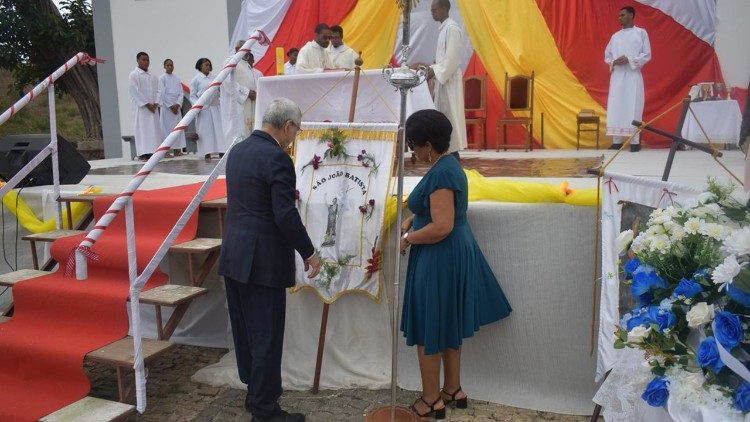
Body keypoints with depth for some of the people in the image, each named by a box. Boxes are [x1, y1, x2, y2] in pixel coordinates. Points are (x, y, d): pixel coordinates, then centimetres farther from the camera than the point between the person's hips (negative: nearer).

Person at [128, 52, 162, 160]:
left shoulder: (152, 76, 16)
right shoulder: (133, 75, 0)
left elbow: (157, 90, 11)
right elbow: (135, 92, -8)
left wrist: (156, 103, -6)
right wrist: (147, 104, -15)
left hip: (153, 107, 6)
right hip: (141, 107, -5)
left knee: (154, 129, 2)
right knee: (142, 129, -7)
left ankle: (153, 151, 5)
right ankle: (143, 153, -9)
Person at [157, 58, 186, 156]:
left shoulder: (177, 78, 12)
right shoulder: (162, 78, -1)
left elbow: (181, 93, 8)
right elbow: (162, 93, -7)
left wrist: (178, 104, -8)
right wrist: (171, 106, -12)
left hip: (176, 106, 4)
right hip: (166, 106, -4)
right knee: (167, 127, -7)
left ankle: (177, 149, 5)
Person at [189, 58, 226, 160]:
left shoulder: (213, 77, 12)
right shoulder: (196, 79, 2)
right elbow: (192, 95, 1)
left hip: (215, 107, 4)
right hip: (203, 108, -4)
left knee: (218, 128, 0)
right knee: (205, 129, -3)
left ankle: (221, 151, 2)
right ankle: (207, 153, 0)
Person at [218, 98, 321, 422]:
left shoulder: (238, 150, 9)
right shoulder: (277, 159, -17)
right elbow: (286, 215, -21)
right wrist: (309, 253, -10)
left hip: (234, 256, 9)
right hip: (263, 262, -9)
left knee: (245, 331, 18)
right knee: (266, 336, 2)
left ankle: (256, 392, 35)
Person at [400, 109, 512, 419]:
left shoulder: (440, 173, -22)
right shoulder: (449, 164, 9)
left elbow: (442, 226, -28)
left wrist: (408, 239, -14)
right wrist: (411, 220, 10)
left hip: (439, 259, -10)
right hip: (454, 254, 10)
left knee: (429, 328, 4)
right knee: (448, 326, 19)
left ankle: (432, 400, 18)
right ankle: (453, 390, 32)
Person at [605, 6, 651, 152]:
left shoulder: (641, 33, 4)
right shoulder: (615, 36, 15)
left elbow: (647, 55, -2)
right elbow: (607, 56, 16)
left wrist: (629, 60, -15)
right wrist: (614, 62, -6)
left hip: (633, 76, -4)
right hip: (617, 76, 4)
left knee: (633, 108, -6)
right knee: (615, 108, 0)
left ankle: (635, 141, -4)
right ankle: (617, 141, 4)